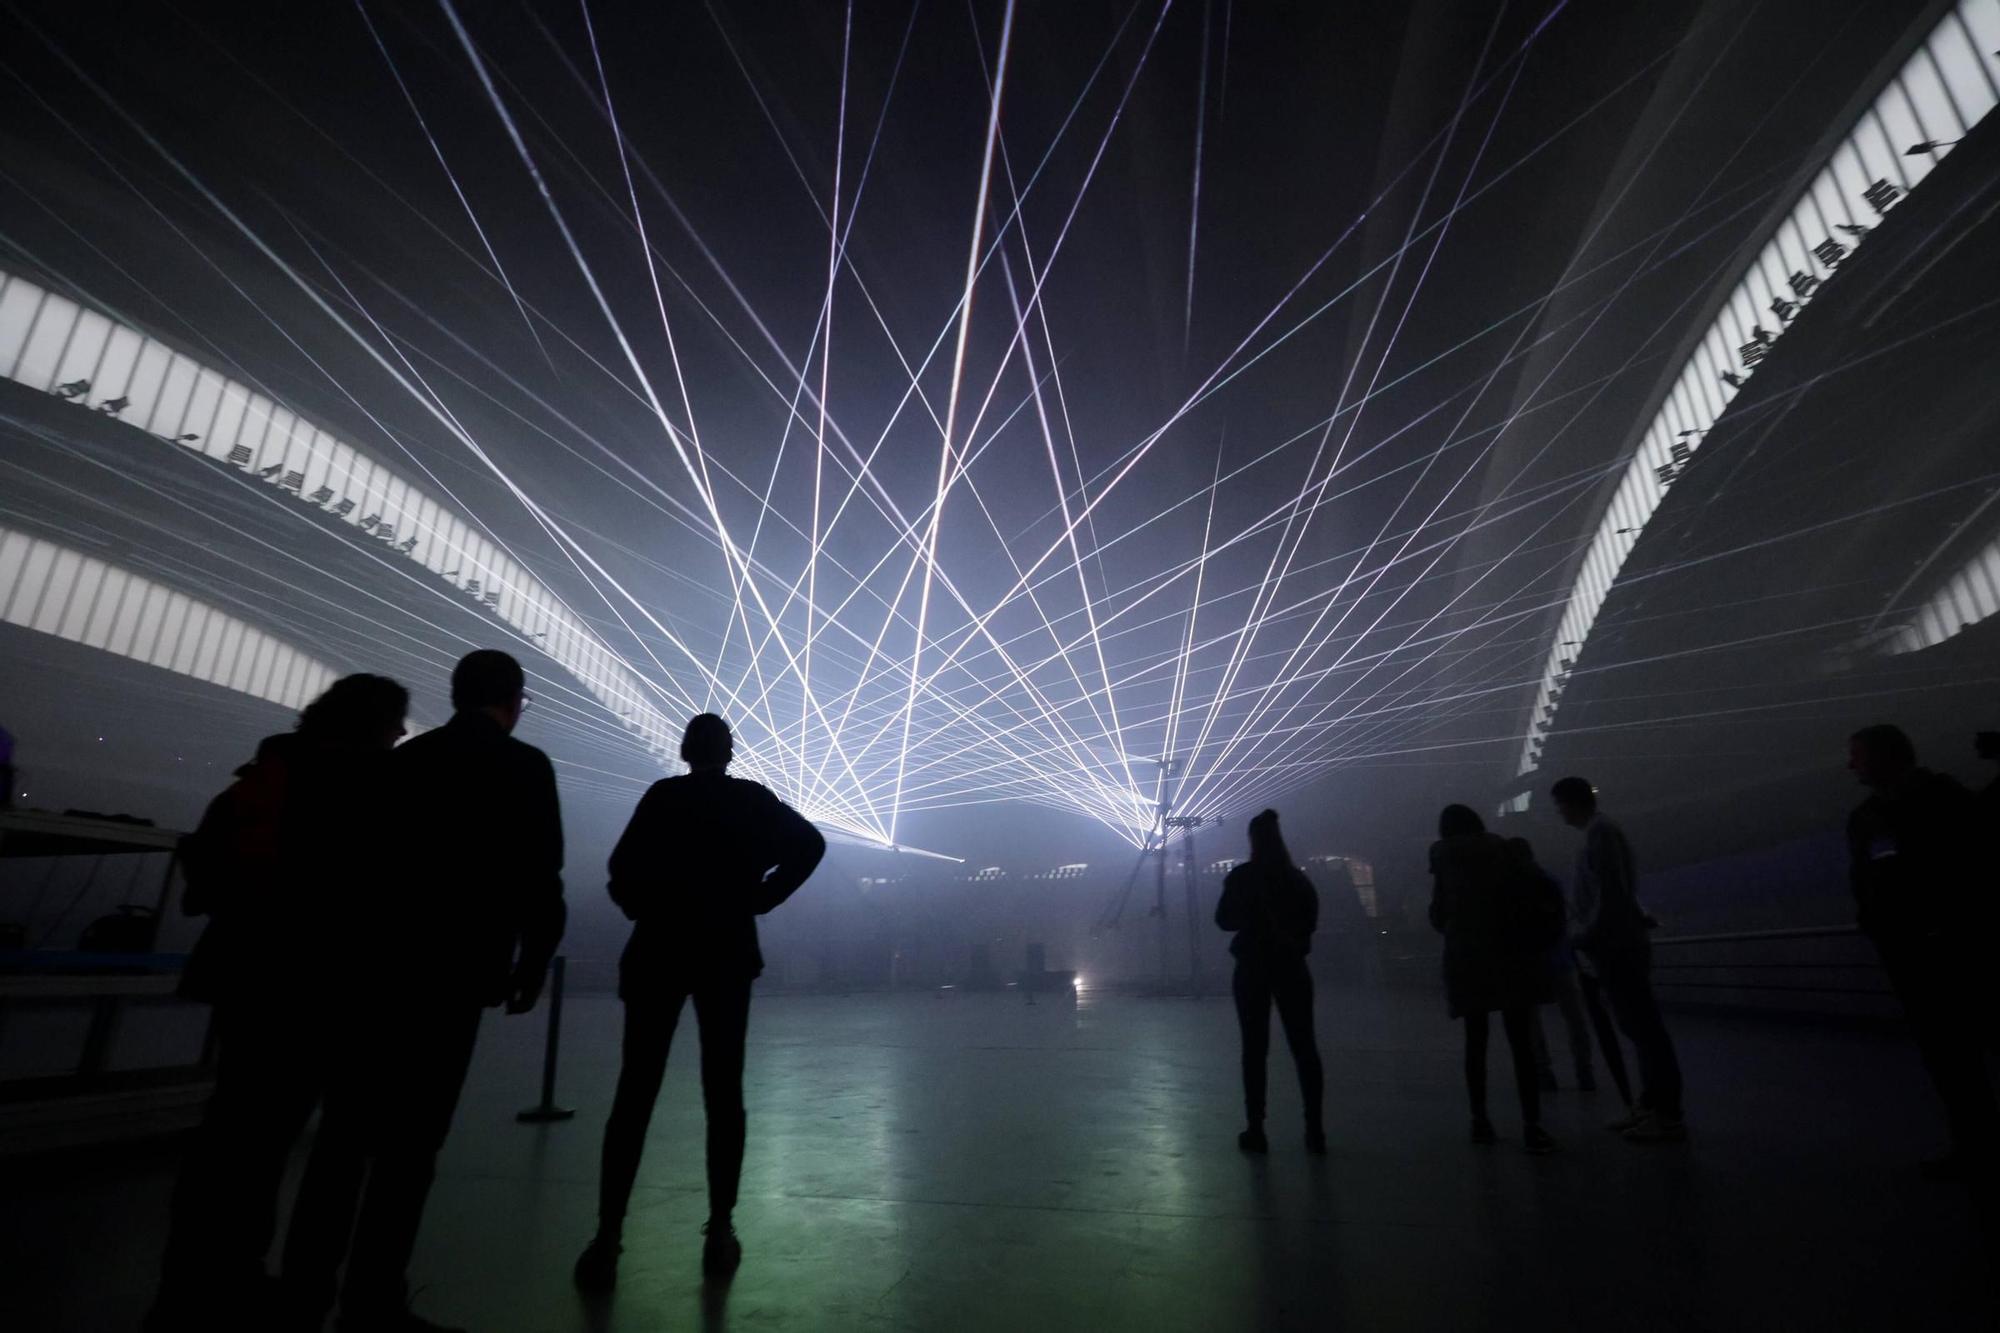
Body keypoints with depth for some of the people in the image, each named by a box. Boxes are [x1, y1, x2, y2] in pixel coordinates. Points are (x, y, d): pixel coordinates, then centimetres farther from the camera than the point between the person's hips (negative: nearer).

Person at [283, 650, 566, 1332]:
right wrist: (531, 965, 0)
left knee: (349, 1125, 16)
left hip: (376, 961, 6)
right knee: (410, 1139, 2)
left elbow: (361, 856, 12)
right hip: (451, 970, -6)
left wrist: (359, 945, 22)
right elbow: (539, 878, -12)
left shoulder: (404, 758, 10)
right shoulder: (524, 765, -8)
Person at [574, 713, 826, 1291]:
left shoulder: (662, 796, 1)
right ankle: (720, 1234, 13)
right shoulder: (751, 798, 2)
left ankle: (607, 1241, 7)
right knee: (723, 1093, 9)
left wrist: (644, 911, 8)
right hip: (726, 956, 0)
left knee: (634, 1093, 7)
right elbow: (809, 844, -9)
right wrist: (759, 897, -1)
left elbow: (623, 868, -8)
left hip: (659, 952, 0)